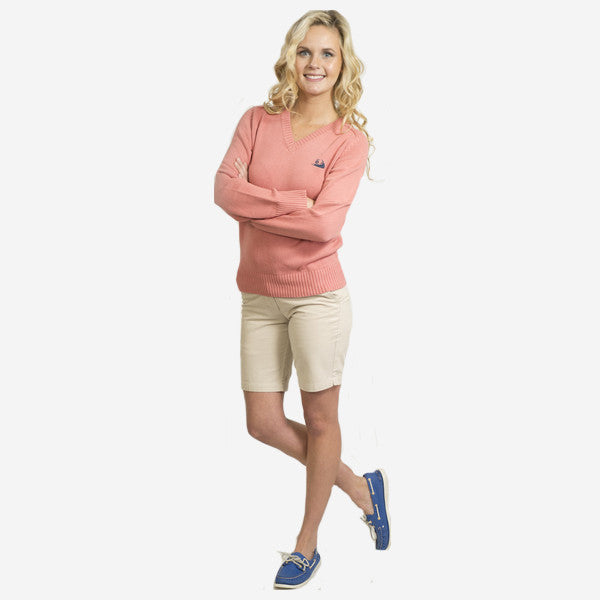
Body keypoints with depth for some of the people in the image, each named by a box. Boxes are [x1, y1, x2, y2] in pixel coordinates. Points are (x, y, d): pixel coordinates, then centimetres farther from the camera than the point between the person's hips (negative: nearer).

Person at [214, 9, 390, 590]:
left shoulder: (350, 139, -5)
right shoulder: (257, 121, 4)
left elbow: (324, 225, -18)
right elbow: (225, 189, -10)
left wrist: (257, 205, -12)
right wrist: (295, 204, -17)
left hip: (317, 293, -4)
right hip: (259, 296, 4)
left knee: (320, 418, 7)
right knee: (263, 423, 9)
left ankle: (307, 545, 26)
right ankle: (360, 486, 32)